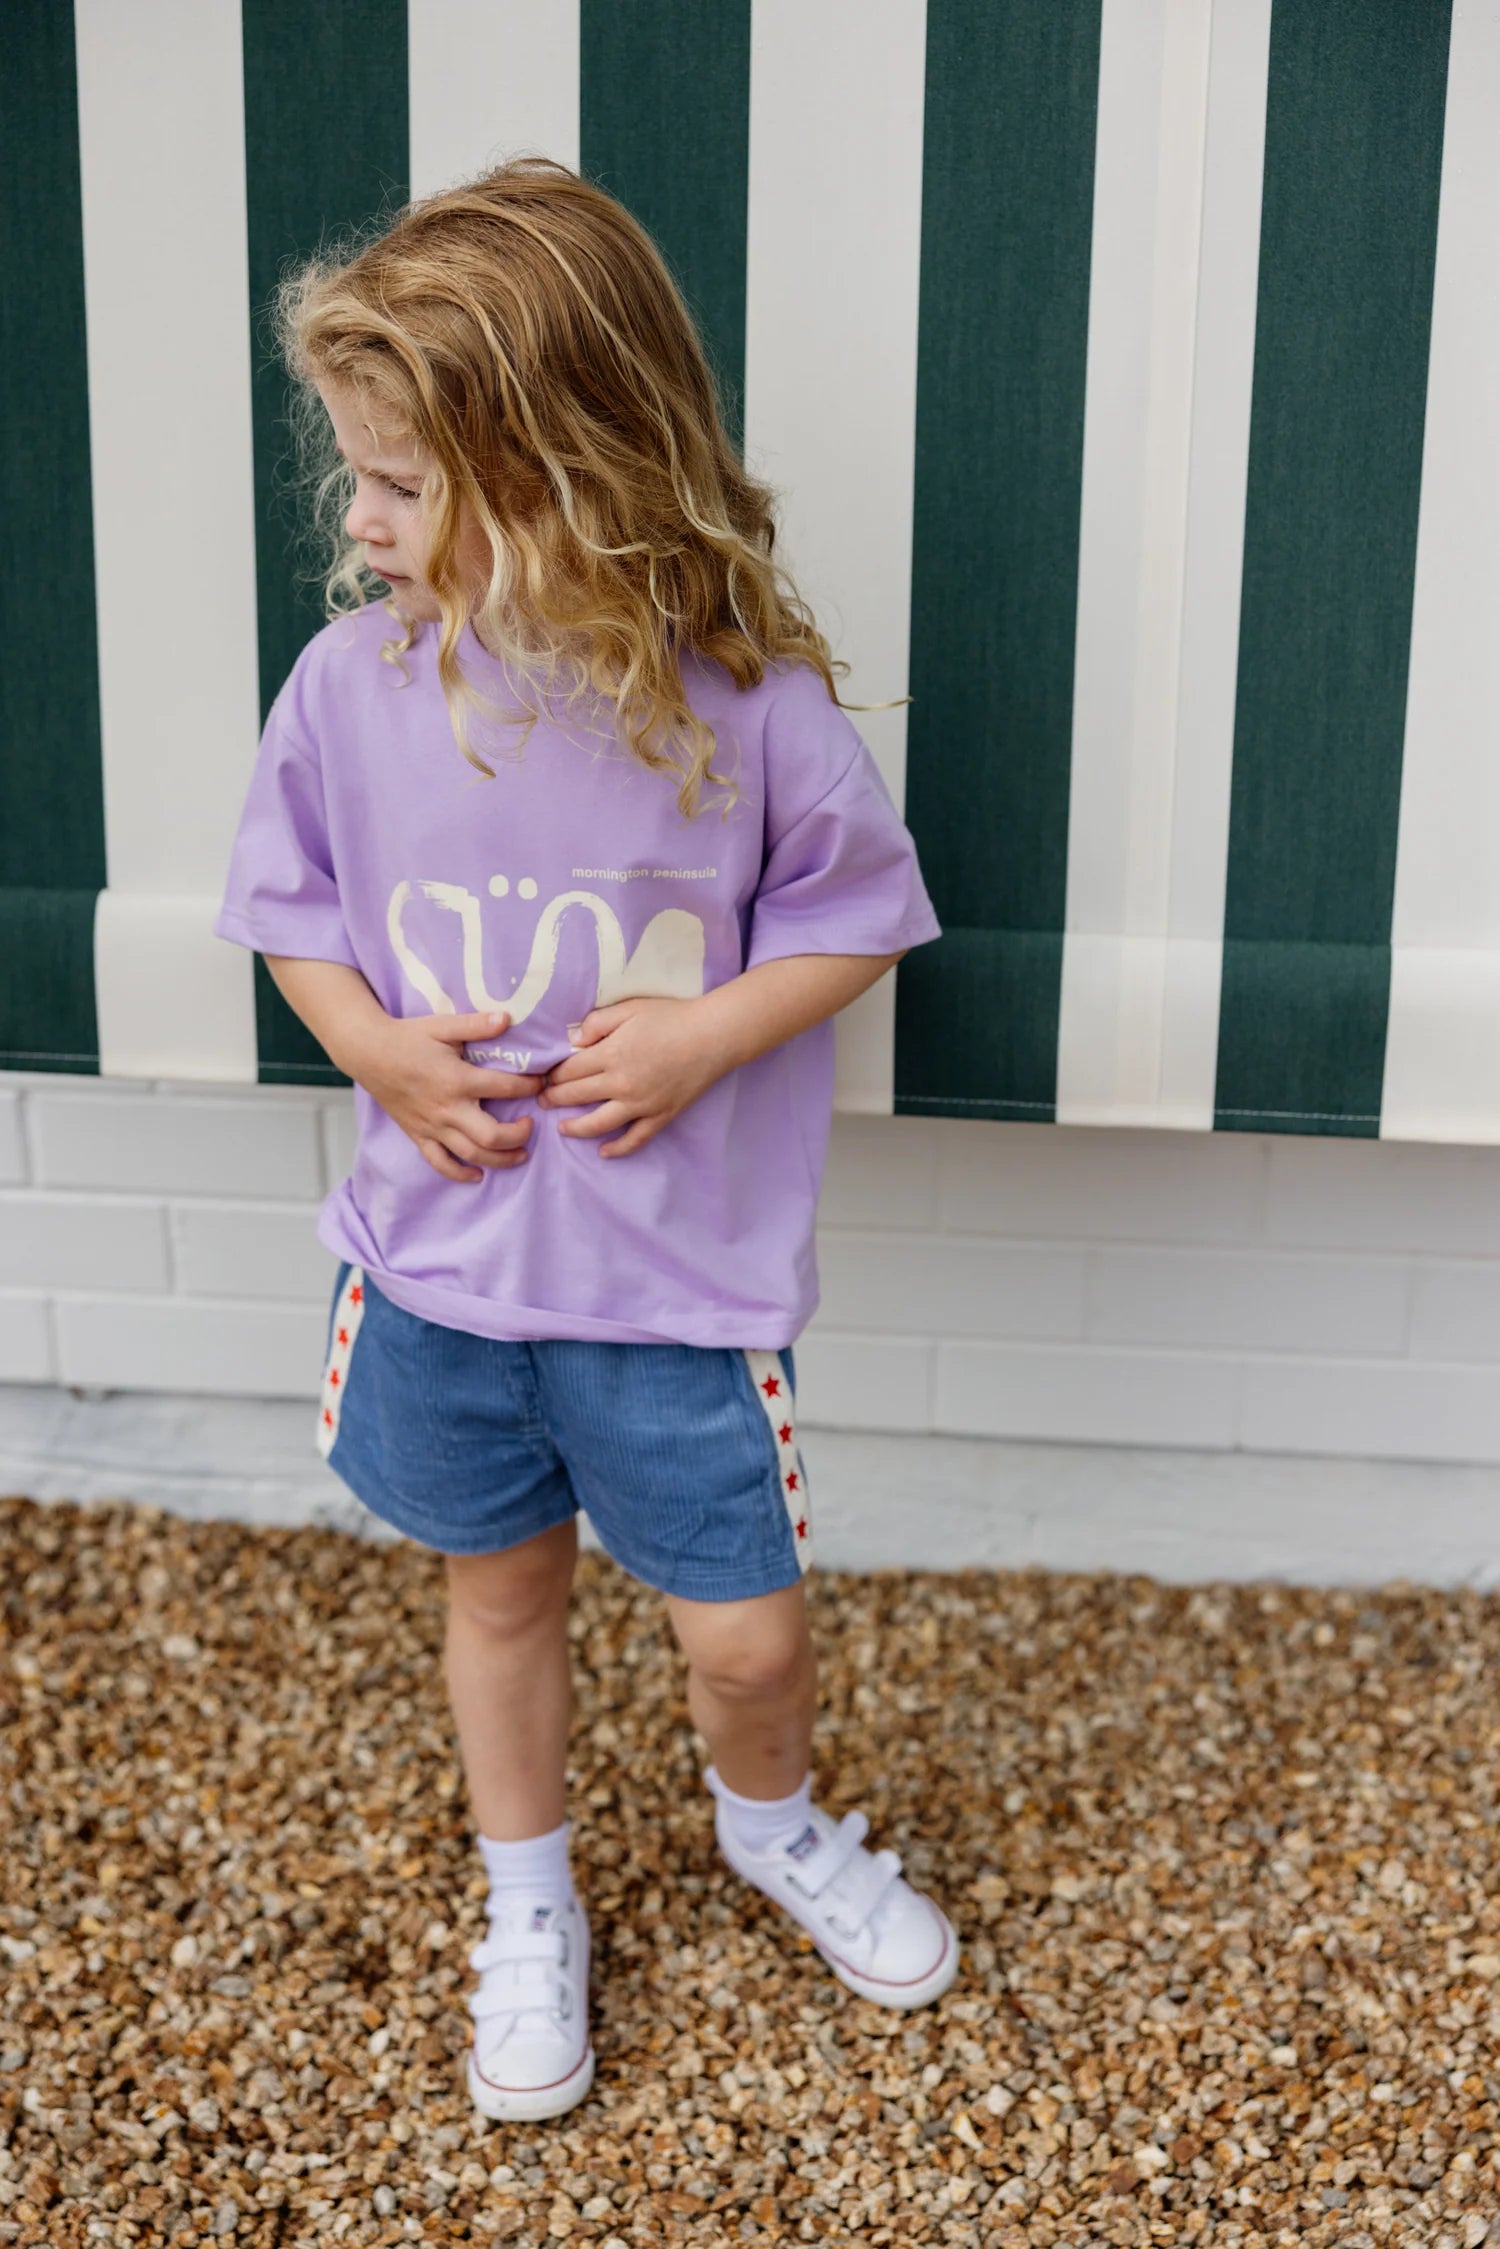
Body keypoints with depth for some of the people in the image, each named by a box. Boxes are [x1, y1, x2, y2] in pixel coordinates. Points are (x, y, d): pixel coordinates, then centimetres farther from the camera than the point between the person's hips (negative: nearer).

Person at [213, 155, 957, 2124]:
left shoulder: (743, 693, -17)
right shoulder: (353, 680, -10)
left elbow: (853, 913, -3)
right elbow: (292, 907, 5)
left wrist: (708, 1033, -19)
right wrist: (376, 1048, -13)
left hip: (682, 1276, -2)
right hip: (440, 1258, 2)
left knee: (748, 1632, 8)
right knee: (500, 1588, 20)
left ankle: (772, 1823, 45)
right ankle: (530, 1908, 46)